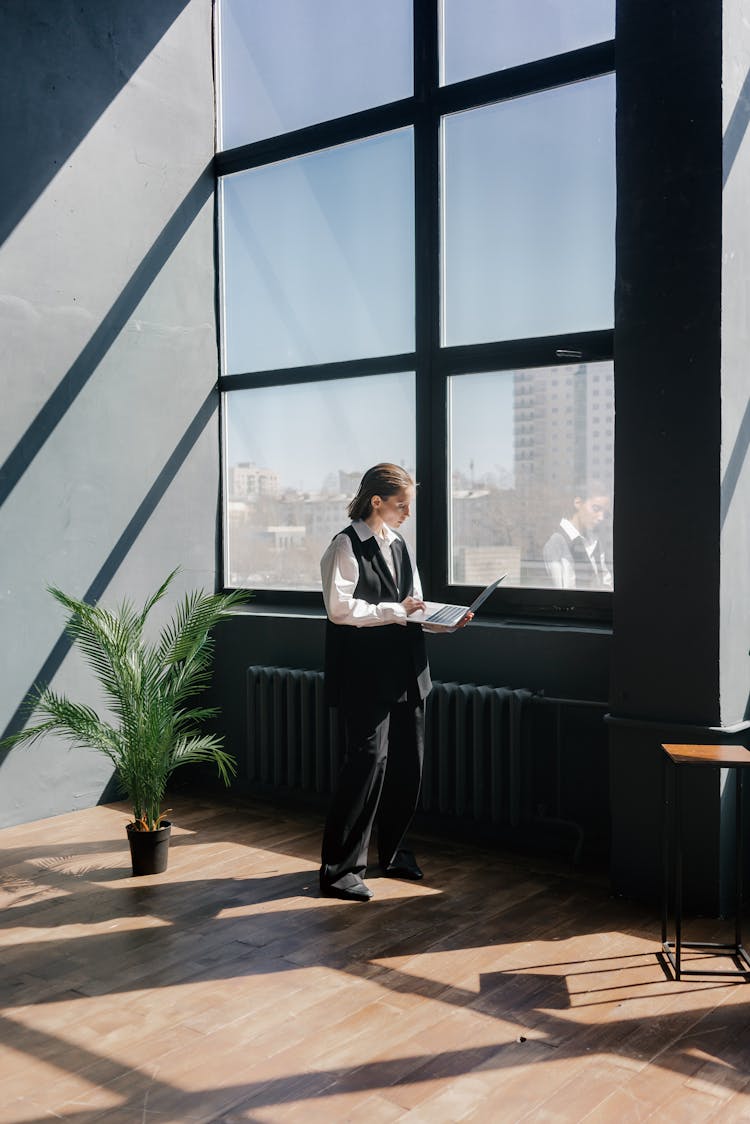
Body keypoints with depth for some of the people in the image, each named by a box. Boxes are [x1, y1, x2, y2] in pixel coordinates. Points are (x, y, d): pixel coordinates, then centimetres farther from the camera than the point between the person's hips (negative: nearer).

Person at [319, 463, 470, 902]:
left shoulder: (399, 545, 17)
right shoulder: (346, 547, -7)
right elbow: (340, 608, -17)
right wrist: (396, 610, -16)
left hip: (406, 672, 8)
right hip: (367, 675, -8)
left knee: (408, 763, 11)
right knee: (368, 761, -9)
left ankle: (393, 851, 29)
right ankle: (341, 869, 0)